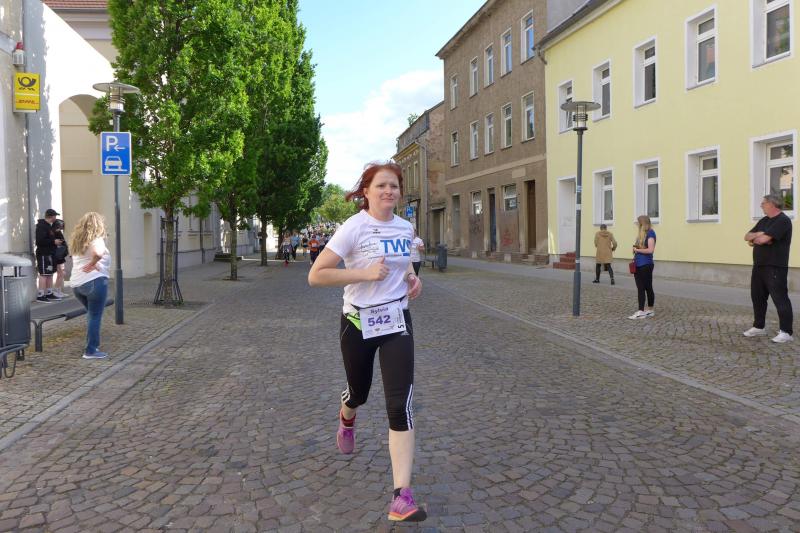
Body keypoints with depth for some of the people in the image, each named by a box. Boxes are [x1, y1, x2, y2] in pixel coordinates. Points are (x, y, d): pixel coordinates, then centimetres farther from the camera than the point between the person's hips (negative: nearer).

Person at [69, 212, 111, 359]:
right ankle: (91, 351, 2)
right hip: (94, 282, -8)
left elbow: (77, 260, 19)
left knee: (92, 314, 22)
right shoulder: (96, 239, -8)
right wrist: (92, 263, -13)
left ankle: (92, 345, 26)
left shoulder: (77, 241, 16)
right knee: (95, 316, 0)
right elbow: (98, 252, -29)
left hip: (76, 284, 8)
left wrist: (91, 263, 4)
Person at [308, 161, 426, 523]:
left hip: (396, 322, 3)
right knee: (359, 392, 19)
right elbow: (316, 276, -18)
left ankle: (402, 496, -7)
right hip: (358, 323, -2)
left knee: (401, 404, -10)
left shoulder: (405, 228, 2)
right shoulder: (354, 228, -14)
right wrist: (365, 273, -26)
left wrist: (412, 278, 2)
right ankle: (346, 419, 60)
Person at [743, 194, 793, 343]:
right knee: (757, 297, 14)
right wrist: (757, 235, -10)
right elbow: (747, 236, 12)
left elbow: (764, 239, -22)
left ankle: (786, 332, -5)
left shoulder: (783, 220, -12)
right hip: (759, 266, 9)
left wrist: (753, 239, 0)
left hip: (775, 267, -9)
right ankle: (759, 327, 25)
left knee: (780, 298, -8)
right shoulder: (764, 221, 17)